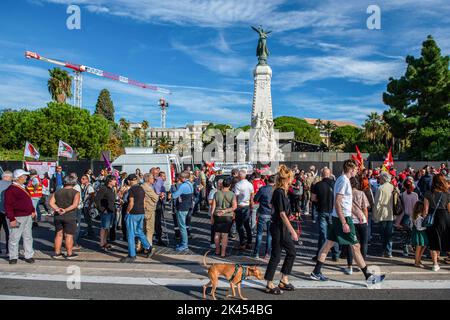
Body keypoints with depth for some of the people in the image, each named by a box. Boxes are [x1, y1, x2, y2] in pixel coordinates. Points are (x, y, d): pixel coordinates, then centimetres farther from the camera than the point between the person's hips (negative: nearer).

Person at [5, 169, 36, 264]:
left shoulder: (23, 188, 14)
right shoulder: (11, 189, -12)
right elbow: (8, 205, -15)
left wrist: (33, 211, 13)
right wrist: (11, 219, -19)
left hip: (28, 217, 8)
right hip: (18, 218, -8)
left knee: (28, 237, 11)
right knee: (14, 238, 2)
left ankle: (29, 256, 19)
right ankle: (13, 257, 15)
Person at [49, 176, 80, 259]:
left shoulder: (57, 192, 8)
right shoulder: (75, 192, -7)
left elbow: (51, 202, -3)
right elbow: (75, 204, -20)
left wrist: (57, 209, -15)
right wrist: (66, 210, -19)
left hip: (58, 216, 5)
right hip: (70, 217, -5)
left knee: (59, 235, 14)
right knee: (69, 236, 2)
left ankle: (57, 253, 20)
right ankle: (69, 254, 9)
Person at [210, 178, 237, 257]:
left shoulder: (217, 193, -4)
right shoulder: (232, 194, -7)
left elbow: (213, 206, -2)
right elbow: (234, 206, -17)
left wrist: (212, 216, 6)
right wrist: (226, 211, -17)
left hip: (217, 216, 2)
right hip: (228, 217, -2)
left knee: (217, 233, 14)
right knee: (225, 234, 5)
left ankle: (217, 251, 26)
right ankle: (223, 253, 10)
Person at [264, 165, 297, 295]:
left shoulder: (281, 192, 10)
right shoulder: (279, 193, -19)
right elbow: (282, 214, -21)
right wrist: (292, 231, -19)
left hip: (282, 227, 10)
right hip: (278, 227, -10)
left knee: (291, 252, 16)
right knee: (276, 255, 0)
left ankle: (284, 280, 27)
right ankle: (269, 285, 14)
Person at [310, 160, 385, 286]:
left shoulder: (343, 180, 14)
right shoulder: (344, 181, -17)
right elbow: (337, 203, -22)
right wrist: (344, 223, -23)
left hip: (337, 217, 10)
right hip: (343, 218, -10)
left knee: (328, 243, 11)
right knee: (355, 246, 0)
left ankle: (316, 272, 16)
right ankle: (368, 276, 12)